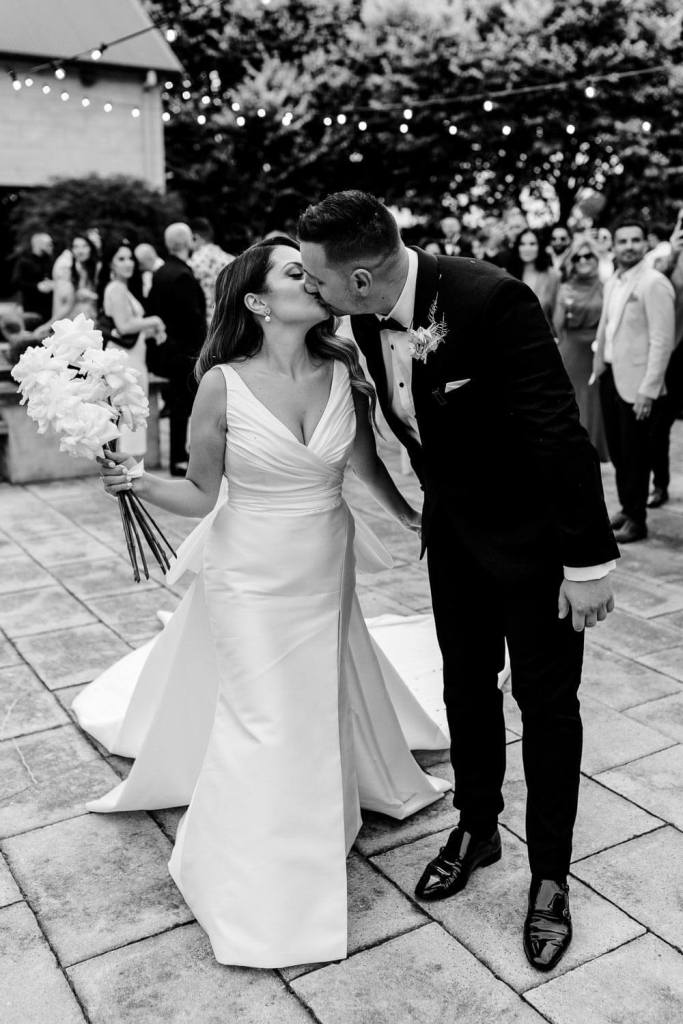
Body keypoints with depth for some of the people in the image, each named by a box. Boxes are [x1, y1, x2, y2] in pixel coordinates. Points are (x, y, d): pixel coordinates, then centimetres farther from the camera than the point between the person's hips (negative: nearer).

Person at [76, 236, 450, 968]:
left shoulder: (342, 373, -7)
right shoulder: (223, 385, -18)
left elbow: (365, 462, 9)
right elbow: (201, 495, -9)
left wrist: (408, 515, 19)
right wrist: (137, 482, -26)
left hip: (327, 572, 3)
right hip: (253, 577, -3)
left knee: (332, 695, 23)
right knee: (261, 720, 8)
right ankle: (257, 887, 30)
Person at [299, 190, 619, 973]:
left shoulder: (490, 300, -30)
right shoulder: (368, 315, -9)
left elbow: (558, 429, -27)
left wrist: (588, 558, -24)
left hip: (533, 526, -6)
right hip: (454, 525, 6)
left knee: (545, 699, 6)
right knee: (466, 682, 17)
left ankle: (550, 875, 24)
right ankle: (476, 828, 39)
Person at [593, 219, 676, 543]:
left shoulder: (654, 283, -13)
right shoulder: (612, 282, 11)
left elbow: (662, 341, -17)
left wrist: (648, 389, -20)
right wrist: (599, 357, 9)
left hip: (636, 382, -7)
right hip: (610, 376, 7)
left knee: (636, 454, 3)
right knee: (617, 450, 15)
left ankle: (636, 520, 15)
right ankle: (626, 507, 30)